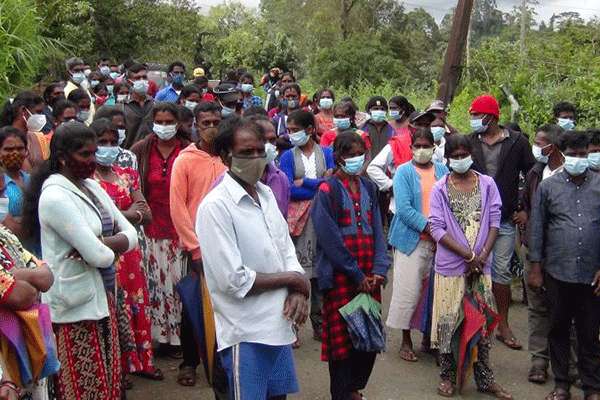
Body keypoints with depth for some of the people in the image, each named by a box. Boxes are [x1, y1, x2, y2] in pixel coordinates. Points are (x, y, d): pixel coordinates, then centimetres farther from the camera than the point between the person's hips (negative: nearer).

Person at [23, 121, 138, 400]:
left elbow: (131, 235, 3)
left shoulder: (92, 186, 8)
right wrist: (112, 247, -1)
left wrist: (100, 244, -15)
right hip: (75, 305, -8)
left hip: (101, 296, 8)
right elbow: (100, 257, -23)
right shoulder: (55, 197, -18)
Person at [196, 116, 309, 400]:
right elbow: (234, 281, -21)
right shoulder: (215, 206, -17)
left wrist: (297, 292, -9)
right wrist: (293, 279, -10)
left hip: (279, 325, 7)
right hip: (245, 333, -7)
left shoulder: (266, 194, 8)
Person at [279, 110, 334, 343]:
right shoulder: (288, 157, 5)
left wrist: (303, 182, -7)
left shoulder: (327, 153, 10)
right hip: (297, 218, -2)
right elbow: (288, 190, -8)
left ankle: (319, 323, 17)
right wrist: (320, 185, -7)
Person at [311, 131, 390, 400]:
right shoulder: (327, 191, -7)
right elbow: (330, 238, -12)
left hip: (369, 276, 5)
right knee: (342, 338, 0)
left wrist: (379, 270, -5)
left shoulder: (368, 188, 11)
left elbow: (377, 230, 8)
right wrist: (356, 275, -12)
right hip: (340, 276, -5)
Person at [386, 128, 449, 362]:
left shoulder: (443, 172, 11)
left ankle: (429, 336, 24)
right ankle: (406, 340, 10)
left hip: (439, 241, 4)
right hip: (411, 239, -3)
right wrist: (429, 227, -17)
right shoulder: (404, 172, -1)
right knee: (409, 290, -3)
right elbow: (404, 208, -10)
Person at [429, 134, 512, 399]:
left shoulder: (487, 184, 5)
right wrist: (469, 255, -15)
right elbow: (437, 229, -8)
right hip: (451, 265, -2)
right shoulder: (440, 189, -1)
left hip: (481, 265, 2)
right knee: (449, 321, 3)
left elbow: (494, 221, 1)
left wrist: (482, 255, -11)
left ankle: (484, 379, 20)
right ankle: (448, 376, 19)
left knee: (483, 320, 8)